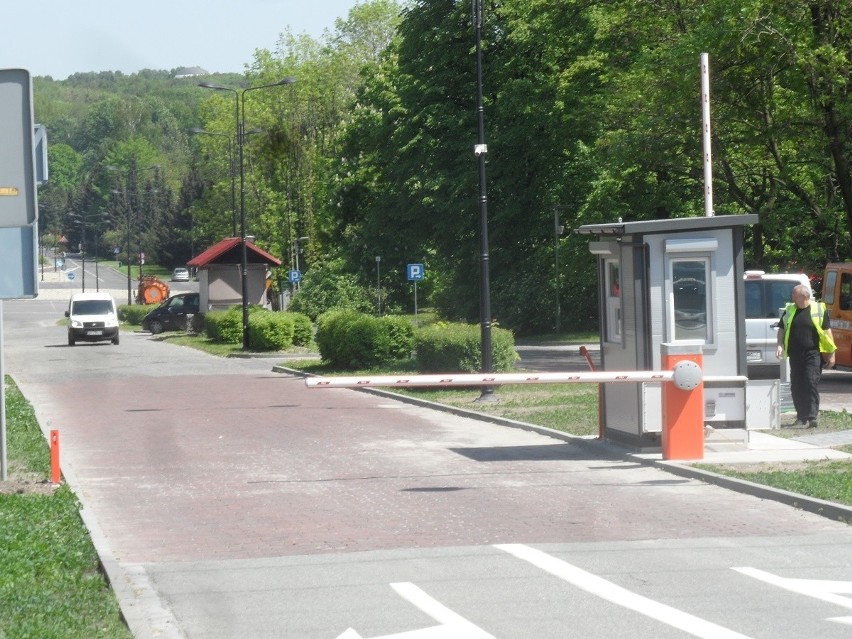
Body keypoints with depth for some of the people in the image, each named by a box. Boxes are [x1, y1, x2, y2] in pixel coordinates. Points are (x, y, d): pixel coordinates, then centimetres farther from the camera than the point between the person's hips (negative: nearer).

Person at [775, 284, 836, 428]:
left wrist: (831, 354, -1)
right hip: (795, 355, 5)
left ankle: (812, 417, -16)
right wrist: (780, 344, 1)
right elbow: (781, 329, 19)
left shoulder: (819, 310, -1)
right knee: (796, 386, 5)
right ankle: (801, 417, 14)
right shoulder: (789, 310, 10)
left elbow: (827, 332, 1)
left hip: (813, 354, -5)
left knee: (812, 383, -14)